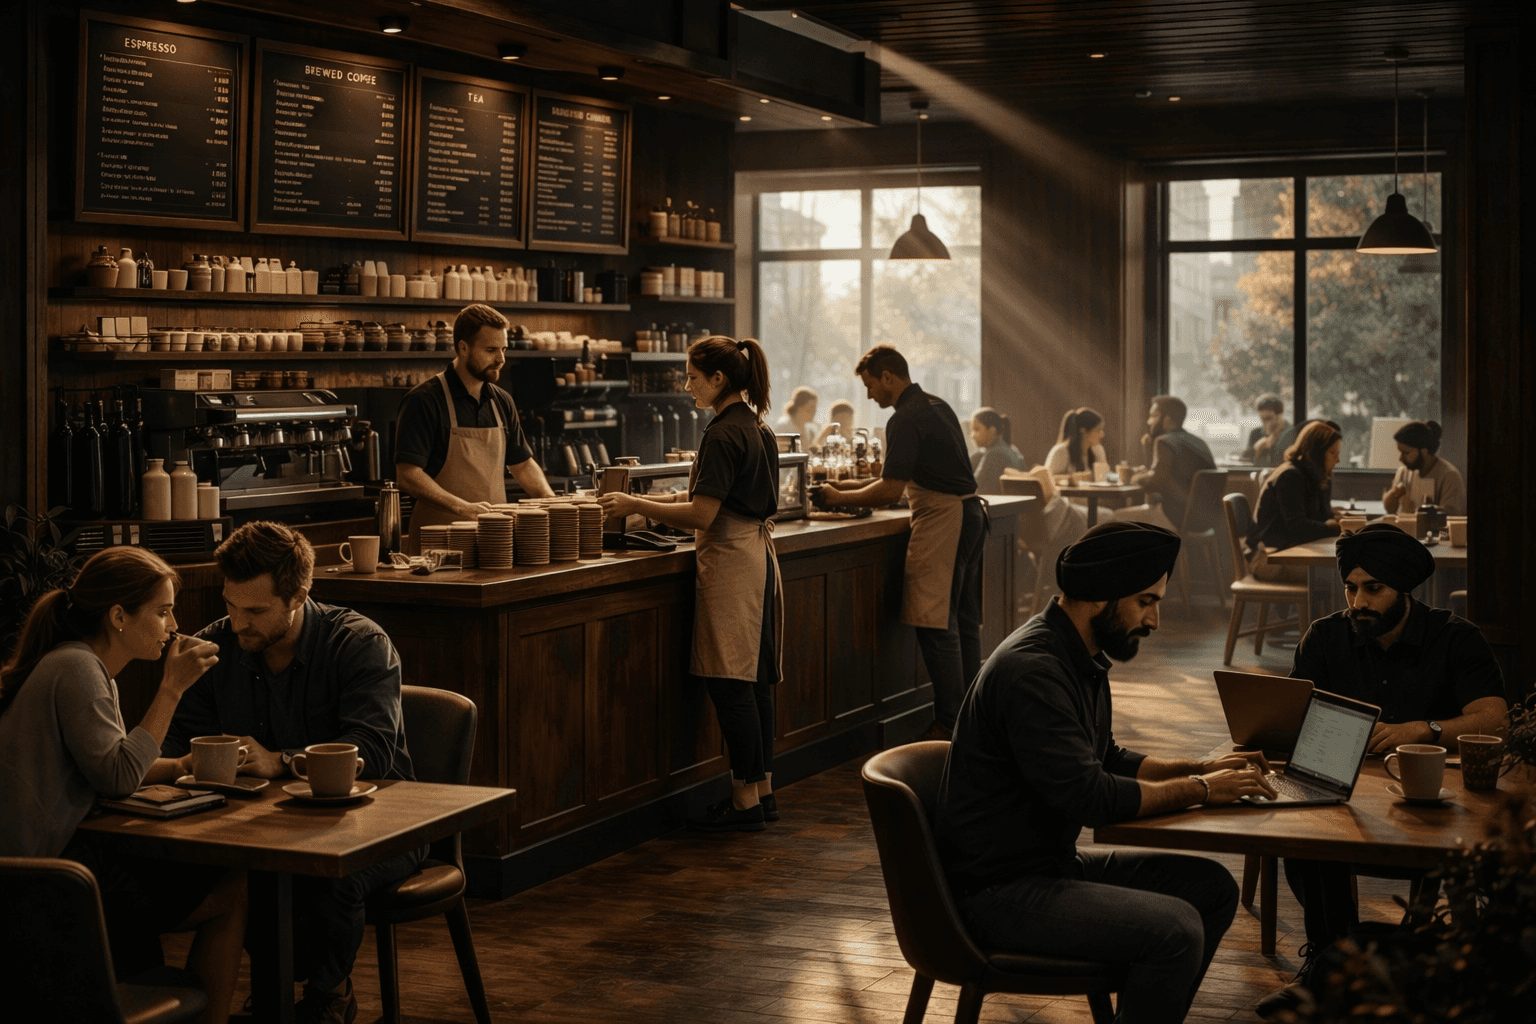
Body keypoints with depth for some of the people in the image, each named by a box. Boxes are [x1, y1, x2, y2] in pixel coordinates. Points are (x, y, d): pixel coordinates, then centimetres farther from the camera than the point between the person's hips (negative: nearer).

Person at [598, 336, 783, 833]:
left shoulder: (723, 435, -15)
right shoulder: (757, 429, 14)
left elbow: (702, 516, -19)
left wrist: (635, 505, -11)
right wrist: (660, 502, 19)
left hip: (730, 563, -10)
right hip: (758, 554, 10)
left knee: (730, 684, -5)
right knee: (754, 681, 12)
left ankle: (746, 800, 0)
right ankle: (762, 790, 17)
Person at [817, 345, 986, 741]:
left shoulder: (906, 420, -15)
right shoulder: (938, 406, 16)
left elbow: (890, 490, -18)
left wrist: (839, 498, -4)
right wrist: (855, 486, 22)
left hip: (942, 522, -10)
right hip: (970, 513, 10)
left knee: (936, 625, -6)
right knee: (964, 620, 13)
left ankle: (948, 724, -5)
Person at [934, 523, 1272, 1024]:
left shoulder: (1081, 658, 10)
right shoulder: (1031, 670, -23)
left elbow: (1109, 761, 22)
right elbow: (1090, 797, -25)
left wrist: (1202, 768, 9)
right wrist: (1200, 790, -12)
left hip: (1055, 860, 10)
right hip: (1000, 889, -10)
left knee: (1213, 887, 8)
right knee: (1175, 929, -23)